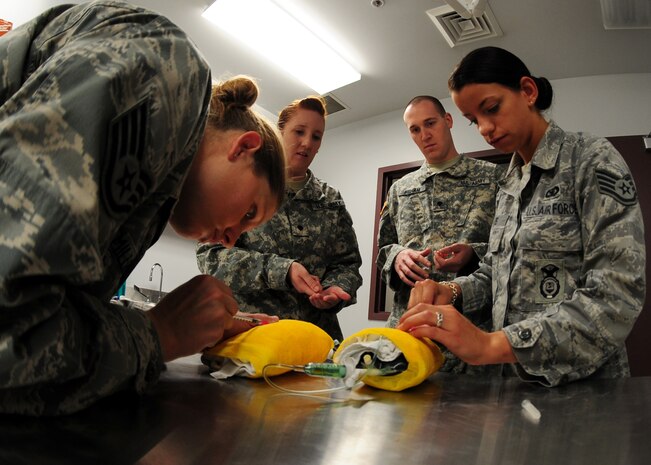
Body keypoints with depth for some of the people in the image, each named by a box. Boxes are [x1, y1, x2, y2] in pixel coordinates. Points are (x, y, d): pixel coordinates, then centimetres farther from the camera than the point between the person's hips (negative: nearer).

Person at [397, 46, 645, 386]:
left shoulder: (591, 159, -12)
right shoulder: (508, 184, 9)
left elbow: (616, 295, -22)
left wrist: (492, 344, -32)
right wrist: (454, 291, -10)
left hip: (580, 382, -6)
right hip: (513, 377, 6)